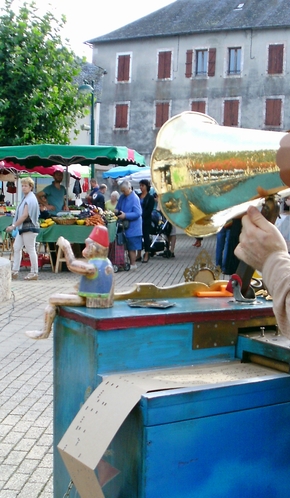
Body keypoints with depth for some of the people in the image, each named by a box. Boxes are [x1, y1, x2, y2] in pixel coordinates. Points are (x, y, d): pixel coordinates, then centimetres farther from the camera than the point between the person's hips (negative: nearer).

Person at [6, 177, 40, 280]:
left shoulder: (30, 199, -14)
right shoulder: (25, 198, 15)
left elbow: (25, 215, -20)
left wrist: (13, 226, -20)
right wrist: (15, 226, 11)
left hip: (29, 228, -10)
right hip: (23, 227, 10)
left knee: (31, 250, -3)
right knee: (16, 247, 9)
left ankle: (34, 273, 5)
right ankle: (14, 272, 14)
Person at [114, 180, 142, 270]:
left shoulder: (134, 198, -15)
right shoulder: (122, 197, 8)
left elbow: (137, 213, -20)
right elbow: (118, 208, 19)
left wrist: (125, 215, -25)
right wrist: (116, 211, -4)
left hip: (132, 227, -7)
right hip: (125, 225, 7)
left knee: (131, 246, -1)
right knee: (128, 246, 14)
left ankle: (133, 264, 8)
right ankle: (131, 262, 23)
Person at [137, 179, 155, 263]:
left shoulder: (150, 197, -2)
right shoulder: (137, 196, 11)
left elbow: (149, 210, -9)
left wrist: (142, 216, -17)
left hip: (146, 221, -4)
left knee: (146, 237, 1)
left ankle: (146, 255, 7)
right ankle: (139, 254, 15)